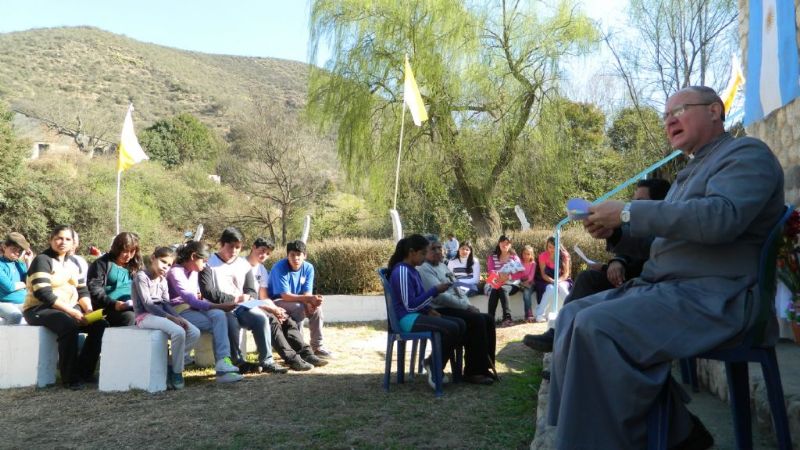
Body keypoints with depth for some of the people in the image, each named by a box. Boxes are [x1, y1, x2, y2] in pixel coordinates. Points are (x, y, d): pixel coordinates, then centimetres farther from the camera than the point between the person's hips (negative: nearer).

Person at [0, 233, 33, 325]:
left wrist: (28, 261, 1)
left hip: (22, 303, 5)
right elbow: (8, 286, -16)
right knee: (16, 316, -35)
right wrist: (25, 283, 1)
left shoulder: (20, 264, 14)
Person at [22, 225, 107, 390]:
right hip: (41, 309, -7)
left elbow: (82, 290, 12)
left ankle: (84, 371, -4)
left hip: (70, 309, 7)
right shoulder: (42, 260, -9)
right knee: (69, 325, -36)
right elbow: (43, 293, -21)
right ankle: (70, 377, -21)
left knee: (100, 324, -14)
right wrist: (71, 311, -25)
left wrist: (88, 309, -9)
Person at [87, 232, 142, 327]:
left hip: (131, 307, 4)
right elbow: (94, 290, -5)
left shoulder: (133, 266, 22)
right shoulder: (102, 263, 5)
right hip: (108, 308, -4)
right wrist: (113, 303, -17)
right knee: (129, 317, -36)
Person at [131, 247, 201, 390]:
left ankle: (172, 365, -7)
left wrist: (178, 317, -8)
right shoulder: (141, 276, -5)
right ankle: (176, 372, -17)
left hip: (161, 315, 8)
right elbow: (147, 304, -14)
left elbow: (166, 304, 11)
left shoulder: (163, 280, 20)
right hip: (145, 316, -8)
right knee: (178, 332, -32)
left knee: (195, 333, -12)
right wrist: (170, 317, -22)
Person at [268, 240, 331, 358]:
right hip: (275, 302, -5)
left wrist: (311, 302, -34)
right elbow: (285, 296, -28)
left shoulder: (308, 268, -8)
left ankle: (317, 347, -9)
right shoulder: (280, 268, -23)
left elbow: (307, 293, -10)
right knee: (299, 307, -31)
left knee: (316, 306, -18)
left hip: (297, 302, 5)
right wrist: (309, 299, -38)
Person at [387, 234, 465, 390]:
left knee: (460, 324, -4)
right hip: (407, 319, -10)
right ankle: (433, 365, -3)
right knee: (451, 328, -24)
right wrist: (435, 290, -16)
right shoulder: (402, 271, -16)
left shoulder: (412, 270, 14)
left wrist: (429, 310, 1)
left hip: (417, 315, 10)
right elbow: (410, 305, -21)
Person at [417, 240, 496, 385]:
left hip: (455, 307, 10)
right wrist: (466, 306, -16)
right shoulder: (424, 269, -13)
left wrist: (468, 306, 1)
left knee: (488, 320, -3)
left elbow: (457, 289, 19)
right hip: (440, 311, -10)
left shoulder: (442, 266, 18)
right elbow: (440, 295, -21)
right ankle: (473, 372, -14)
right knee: (477, 321, -24)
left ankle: (485, 367, 4)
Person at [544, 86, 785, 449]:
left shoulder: (747, 153, -3)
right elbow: (659, 242, 26)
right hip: (663, 287, 10)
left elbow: (719, 218, -24)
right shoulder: (689, 173, 26)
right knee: (572, 316, -2)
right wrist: (615, 232, 5)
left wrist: (629, 212, -19)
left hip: (715, 297, -10)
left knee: (596, 327, -29)